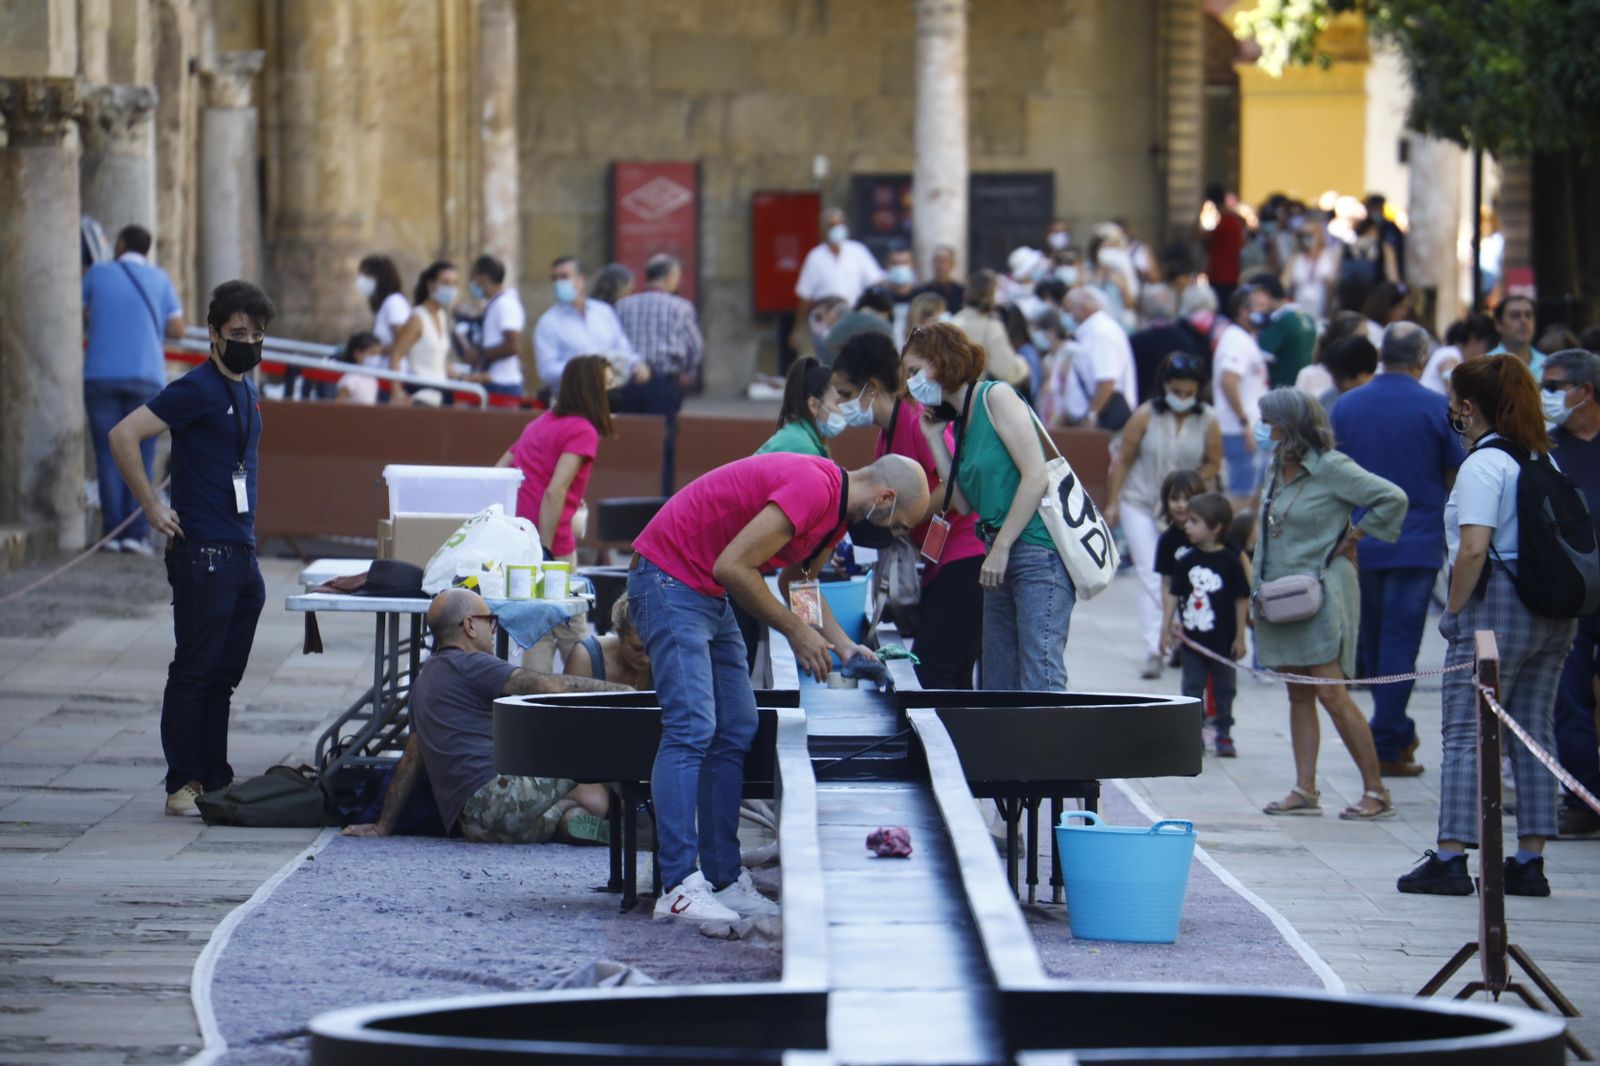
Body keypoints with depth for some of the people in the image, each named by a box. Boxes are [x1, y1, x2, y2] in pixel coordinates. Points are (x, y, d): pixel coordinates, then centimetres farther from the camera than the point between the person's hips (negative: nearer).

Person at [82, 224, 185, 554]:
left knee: (108, 456, 3)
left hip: (100, 375, 0)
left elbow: (80, 318, 14)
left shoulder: (98, 274, 6)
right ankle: (136, 531, -8)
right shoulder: (158, 279, 7)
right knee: (140, 458, 2)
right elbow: (177, 330, 5)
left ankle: (112, 532, -3)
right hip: (145, 376, 0)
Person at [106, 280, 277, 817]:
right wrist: (153, 508, -17)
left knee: (224, 674, 11)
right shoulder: (197, 389, -11)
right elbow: (124, 436, -19)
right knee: (195, 671, -5)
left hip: (241, 552, 8)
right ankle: (183, 787, -2)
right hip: (203, 552, -8)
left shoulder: (245, 390, 15)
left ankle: (215, 781, 16)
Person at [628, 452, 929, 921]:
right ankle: (679, 889, -21)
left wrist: (842, 644, 11)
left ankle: (724, 880, 8)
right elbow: (733, 566, -26)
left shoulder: (837, 508, 9)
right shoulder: (812, 489, -23)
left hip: (709, 595, 11)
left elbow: (796, 581, 24)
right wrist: (797, 633, -15)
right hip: (668, 578, -11)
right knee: (692, 728, -17)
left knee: (736, 736, 7)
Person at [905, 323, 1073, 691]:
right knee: (998, 688, 7)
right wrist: (934, 439, 10)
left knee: (1040, 686, -15)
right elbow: (965, 504, 12)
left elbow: (1036, 477, -14)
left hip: (1039, 553, -10)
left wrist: (1001, 548, -15)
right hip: (1003, 562, 10)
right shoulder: (960, 422, 19)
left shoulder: (996, 397, -6)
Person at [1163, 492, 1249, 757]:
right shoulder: (1186, 562, -1)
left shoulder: (1230, 562, -9)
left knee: (1223, 689, 9)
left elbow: (1241, 600, -4)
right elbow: (1174, 594, 6)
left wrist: (1240, 637, -4)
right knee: (1192, 687, 3)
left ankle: (1224, 735, 21)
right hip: (1192, 639, 2)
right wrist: (1167, 628, 3)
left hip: (1222, 640, -2)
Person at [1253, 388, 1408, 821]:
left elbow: (1392, 498, -16)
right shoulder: (1280, 469, 13)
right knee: (1299, 694, 7)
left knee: (1330, 692, -10)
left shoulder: (1331, 468, -11)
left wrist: (1353, 538, -7)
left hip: (1321, 592, -8)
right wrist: (1261, 592, 16)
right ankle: (1304, 791, 9)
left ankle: (1376, 791, -5)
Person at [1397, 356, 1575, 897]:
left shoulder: (1483, 464, -12)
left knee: (1465, 732, -4)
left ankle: (1450, 857, -6)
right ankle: (1530, 862, 10)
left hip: (1498, 608, -8)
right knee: (1534, 731, 9)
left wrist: (1453, 610, -10)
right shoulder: (1543, 460, 13)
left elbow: (1474, 549, -20)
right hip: (1554, 613, 8)